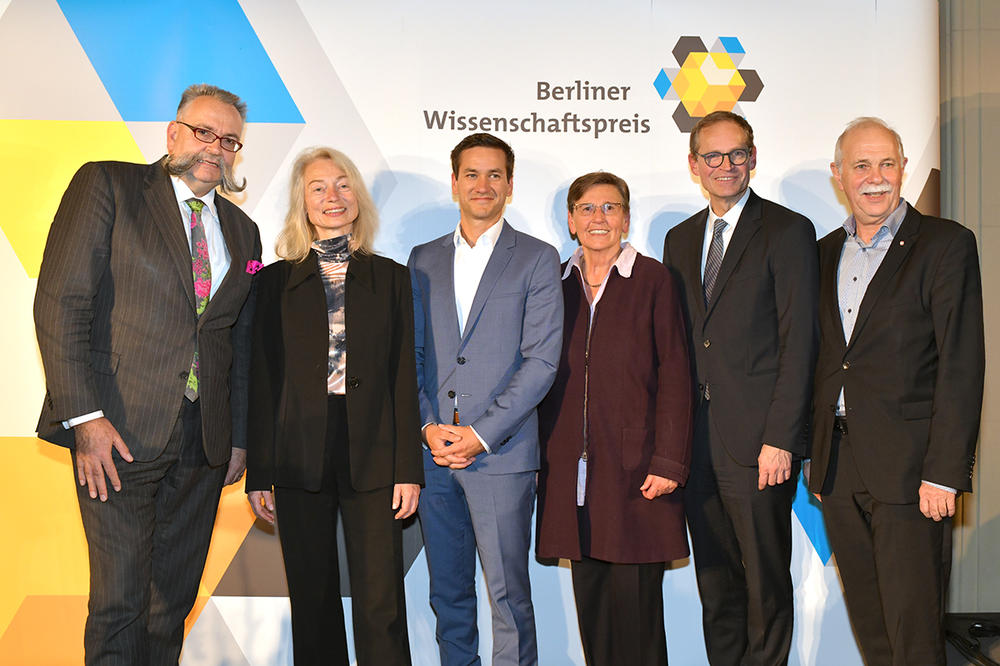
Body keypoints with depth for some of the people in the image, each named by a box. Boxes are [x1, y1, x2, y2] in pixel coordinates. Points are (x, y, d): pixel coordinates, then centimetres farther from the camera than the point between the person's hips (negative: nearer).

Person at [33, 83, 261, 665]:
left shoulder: (242, 231, 17)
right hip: (120, 434, -5)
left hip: (204, 443, 5)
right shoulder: (108, 186, 0)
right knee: (120, 602, -3)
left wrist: (239, 438, 13)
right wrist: (85, 417, -15)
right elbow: (61, 304, -8)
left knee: (174, 601, 11)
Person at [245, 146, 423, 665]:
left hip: (371, 459, -1)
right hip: (299, 461, 1)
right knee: (312, 603, 9)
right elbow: (262, 382, 7)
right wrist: (259, 475, 3)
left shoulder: (390, 278, 8)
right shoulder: (276, 281, 8)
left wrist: (408, 469, -2)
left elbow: (403, 378, 5)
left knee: (381, 605, -3)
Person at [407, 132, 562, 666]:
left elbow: (541, 360, -5)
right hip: (433, 451, 4)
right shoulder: (424, 259, 14)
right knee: (447, 592, 11)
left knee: (507, 593, -2)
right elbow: (412, 354, 12)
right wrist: (428, 427, -3)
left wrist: (481, 434, -11)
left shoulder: (537, 259, 2)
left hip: (500, 453, -3)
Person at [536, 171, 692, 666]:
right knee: (589, 595, 8)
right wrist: (542, 456, 7)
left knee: (635, 596, -2)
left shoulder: (653, 280, 1)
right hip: (571, 467, 4)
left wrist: (669, 461, -10)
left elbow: (675, 376, -3)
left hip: (634, 465, -3)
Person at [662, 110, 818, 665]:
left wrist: (780, 439, -15)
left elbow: (798, 342, -8)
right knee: (715, 582, 13)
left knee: (765, 582, 3)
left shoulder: (787, 231, -3)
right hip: (696, 441, 6)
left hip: (757, 440, -5)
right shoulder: (680, 239, 15)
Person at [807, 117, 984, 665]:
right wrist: (818, 455, 9)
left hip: (908, 467, -5)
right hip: (838, 467, 6)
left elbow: (961, 367, -10)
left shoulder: (946, 244, -3)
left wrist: (943, 472, -16)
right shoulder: (825, 252, 15)